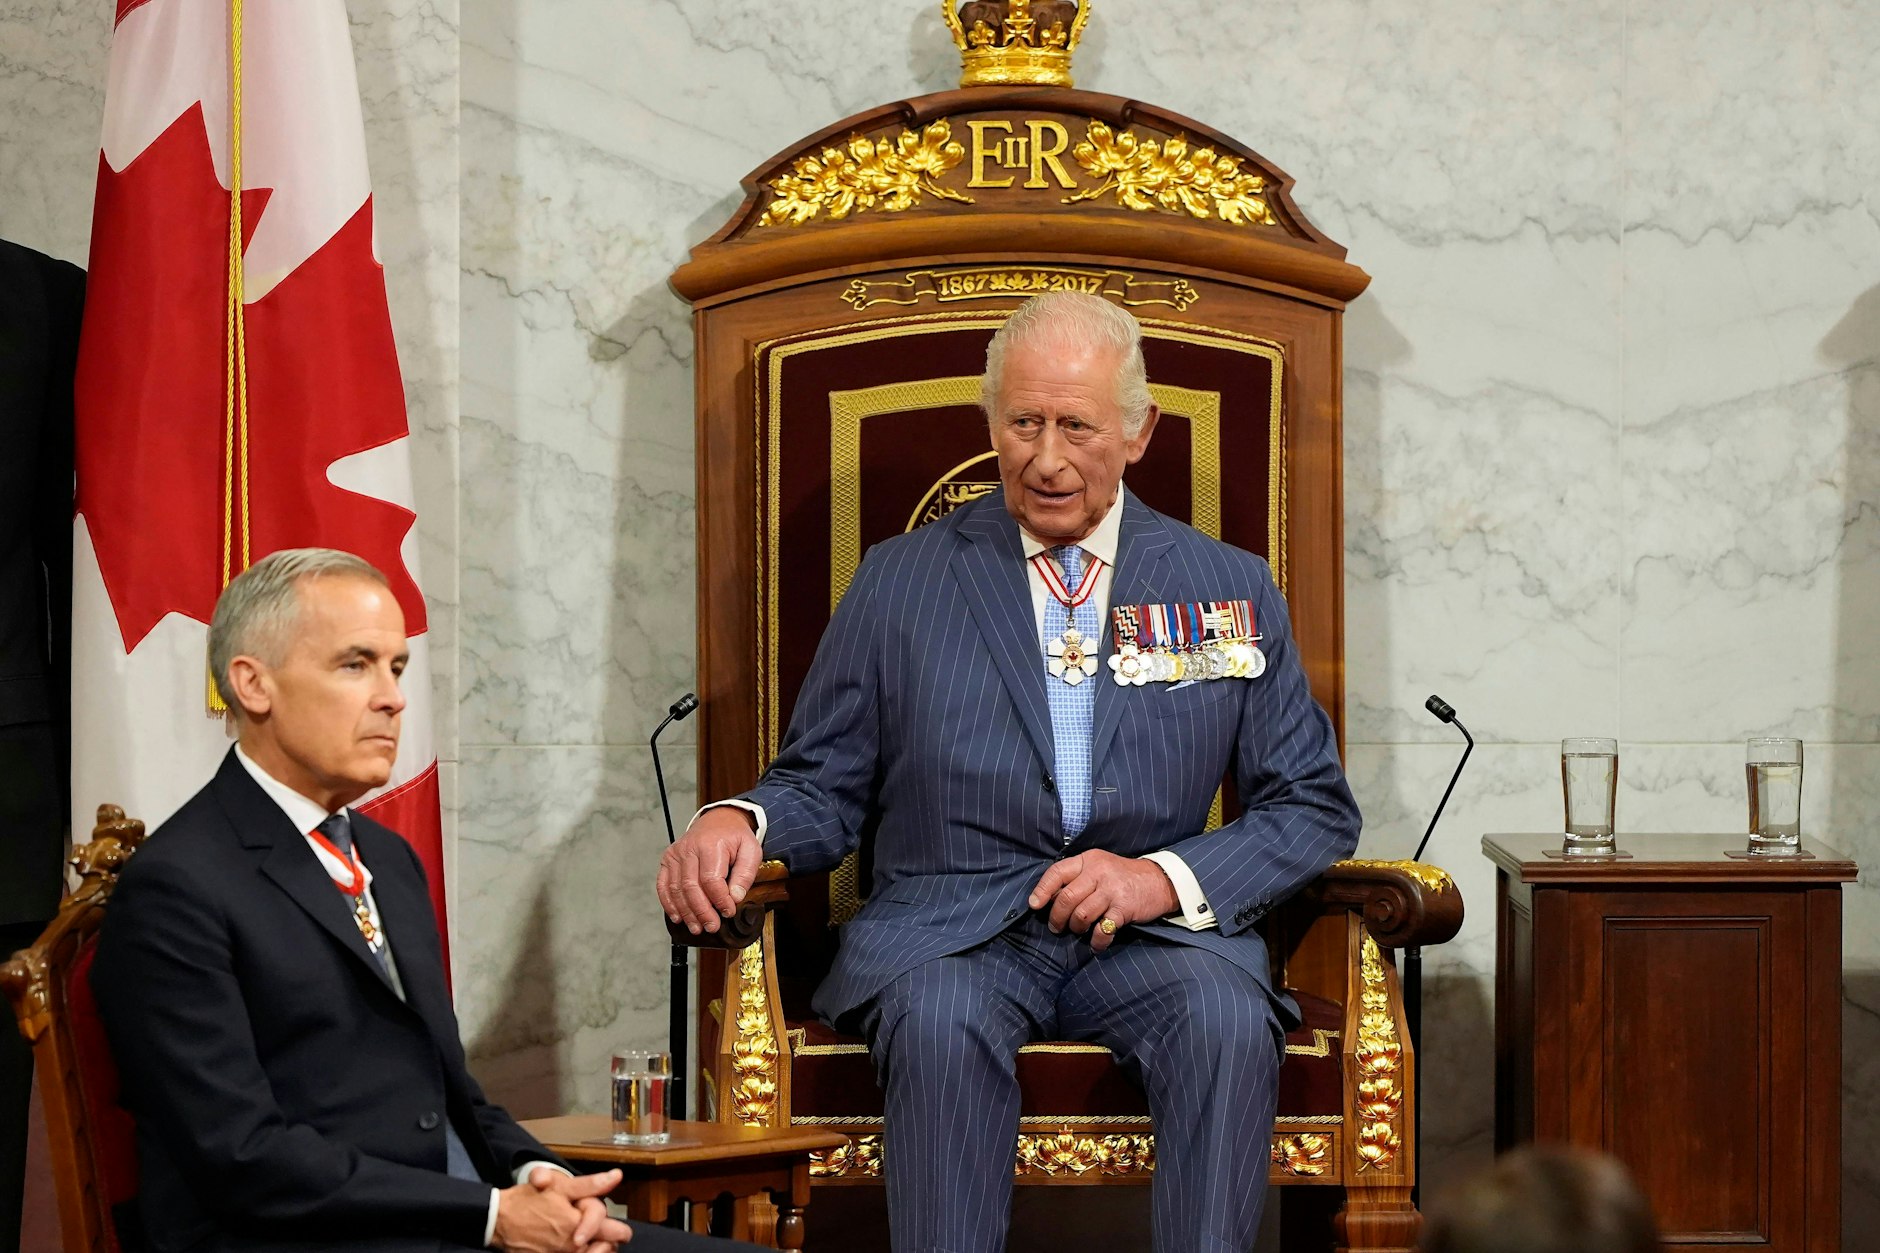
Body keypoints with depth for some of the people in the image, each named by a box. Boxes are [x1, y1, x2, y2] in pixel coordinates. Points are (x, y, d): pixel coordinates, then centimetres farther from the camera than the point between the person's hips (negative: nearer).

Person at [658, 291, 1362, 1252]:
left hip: (1150, 932, 1)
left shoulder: (1230, 590, 13)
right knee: (940, 1018, -36)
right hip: (950, 927, 0)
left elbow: (1316, 809, 11)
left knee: (1229, 1021, -33)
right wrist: (740, 821, -11)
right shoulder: (898, 584, 13)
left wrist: (1168, 877, -7)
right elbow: (824, 788, 14)